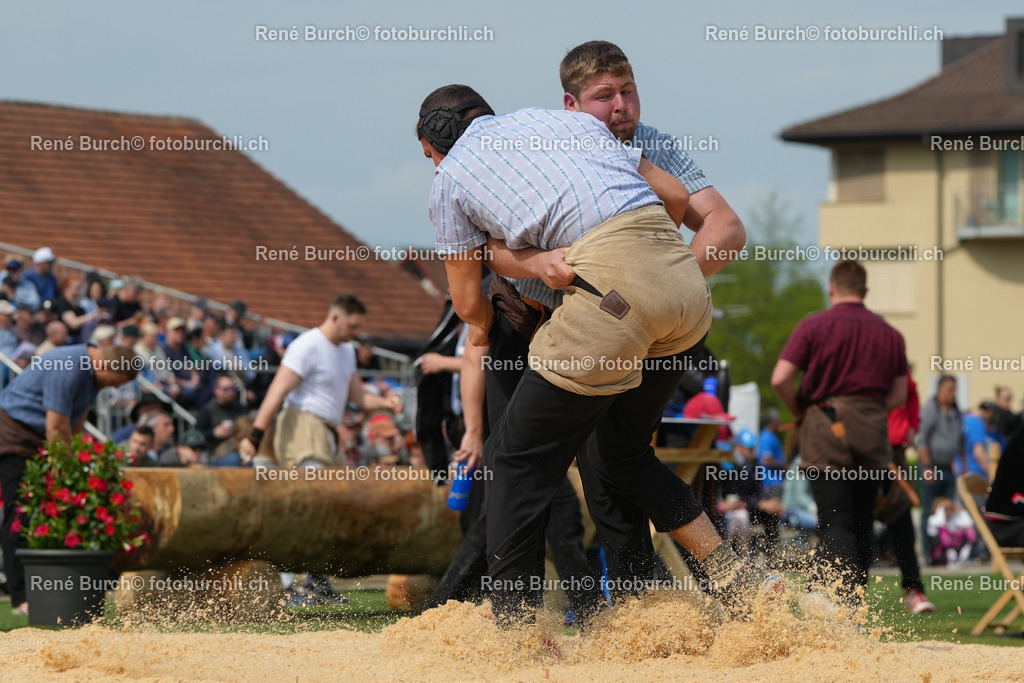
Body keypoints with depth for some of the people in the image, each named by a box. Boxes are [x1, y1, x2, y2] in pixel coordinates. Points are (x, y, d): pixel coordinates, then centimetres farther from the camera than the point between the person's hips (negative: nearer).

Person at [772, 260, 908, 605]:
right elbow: (899, 394, 12)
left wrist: (800, 412, 7)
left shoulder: (813, 326, -2)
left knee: (836, 522, -10)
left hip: (827, 433, -4)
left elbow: (780, 379, -8)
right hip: (872, 431, 4)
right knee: (862, 522, 11)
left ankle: (844, 602, -28)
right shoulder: (889, 333, 11)